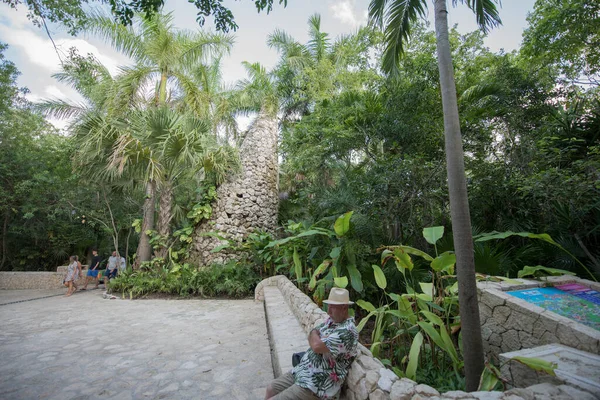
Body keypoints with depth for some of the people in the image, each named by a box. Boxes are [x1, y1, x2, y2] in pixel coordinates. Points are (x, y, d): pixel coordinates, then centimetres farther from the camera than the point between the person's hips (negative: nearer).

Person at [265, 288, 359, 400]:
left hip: (316, 386, -9)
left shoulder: (348, 331, -24)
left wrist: (314, 335, -8)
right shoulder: (331, 320, 6)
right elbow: (311, 336, 14)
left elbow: (317, 346, -30)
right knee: (271, 389, 15)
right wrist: (316, 338, -10)